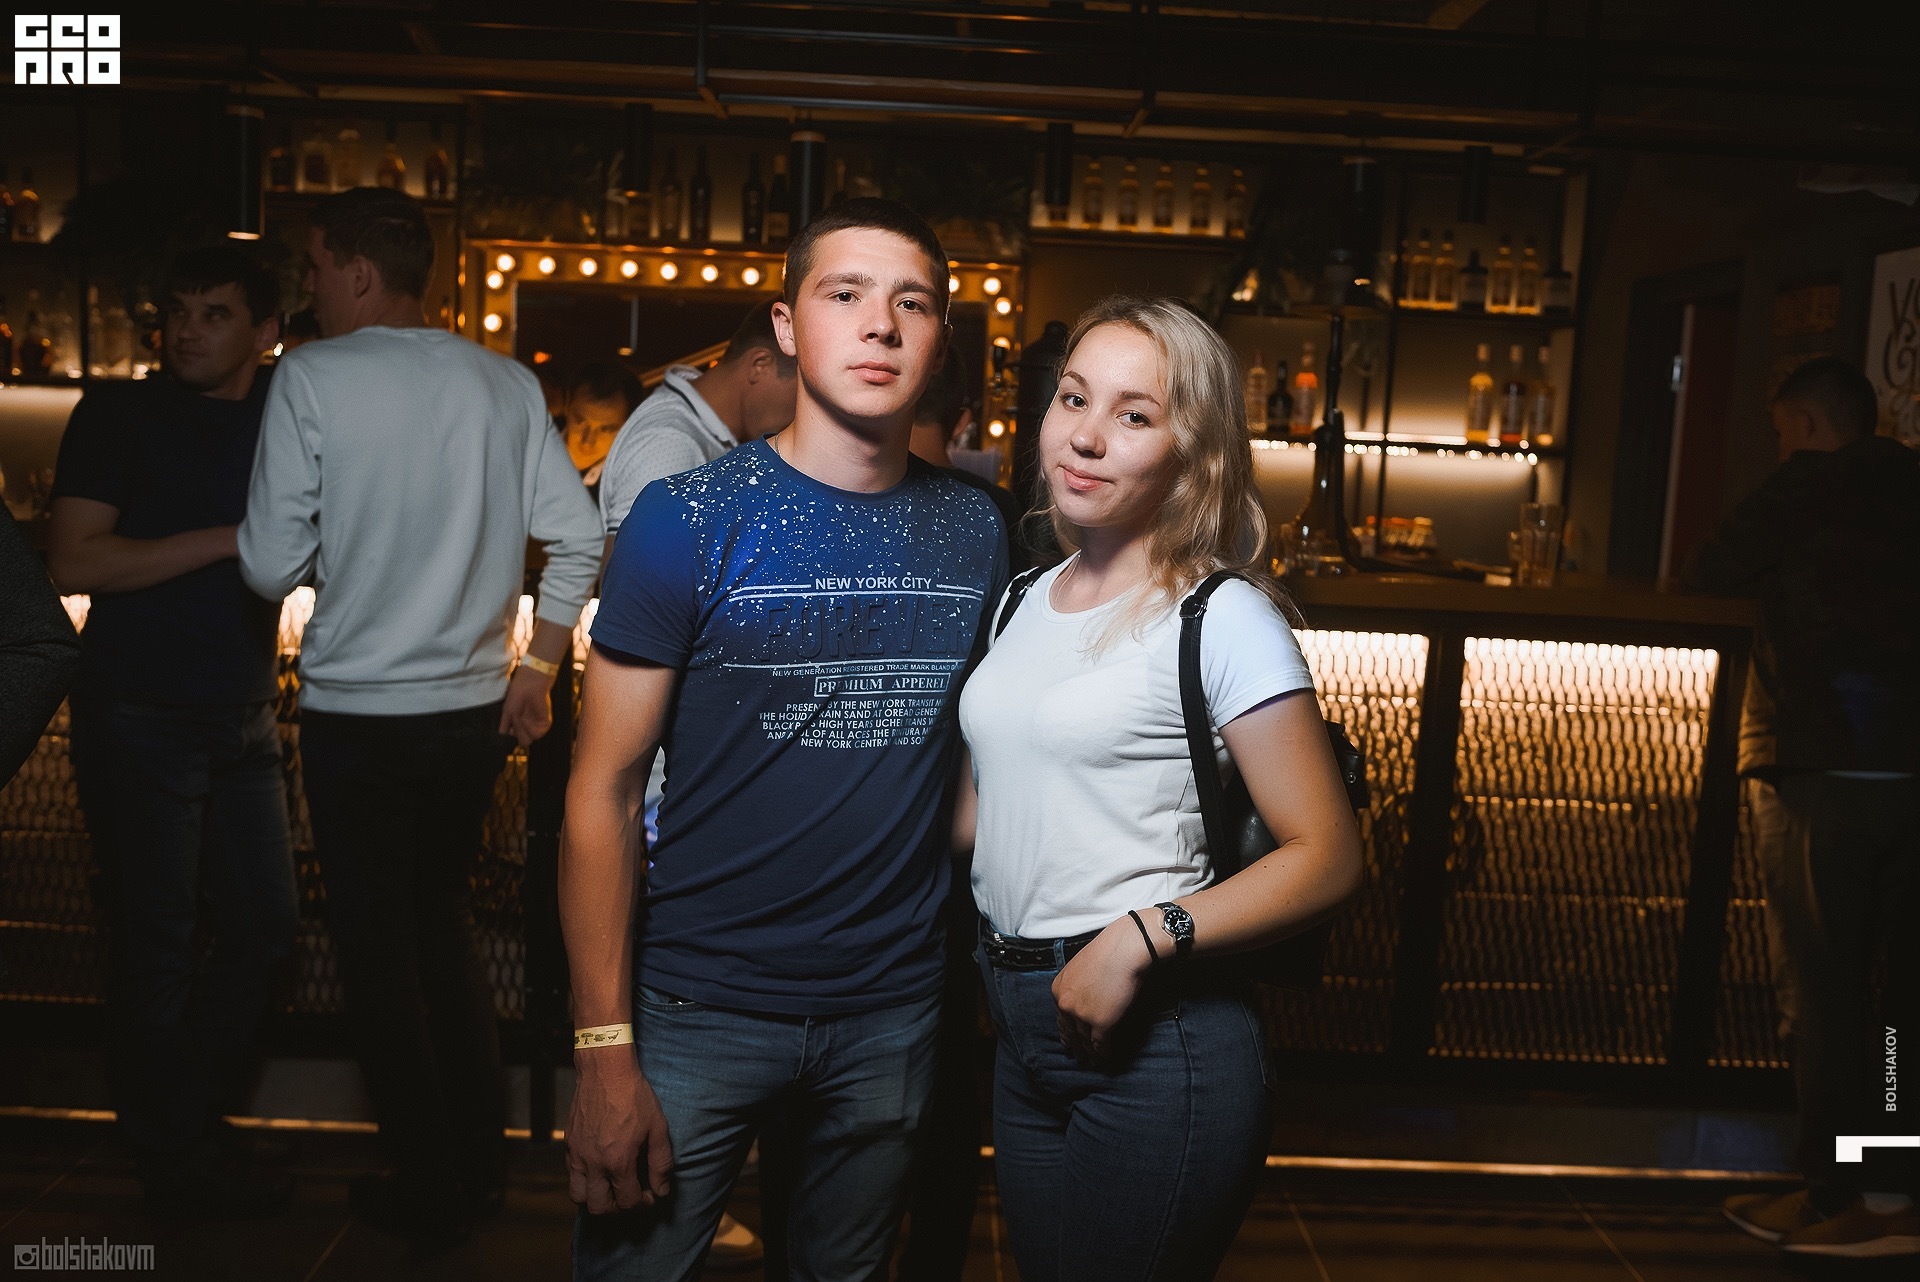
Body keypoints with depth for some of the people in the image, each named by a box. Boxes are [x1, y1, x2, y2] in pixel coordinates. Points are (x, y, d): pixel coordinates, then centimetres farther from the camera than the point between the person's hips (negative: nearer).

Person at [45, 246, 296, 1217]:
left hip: (242, 722, 5)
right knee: (157, 944, 3)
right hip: (139, 721, -5)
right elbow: (73, 561, -13)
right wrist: (229, 538, -17)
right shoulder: (120, 414, -3)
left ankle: (186, 1111, 29)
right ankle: (177, 1158, 18)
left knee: (264, 928, 8)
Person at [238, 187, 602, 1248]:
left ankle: (426, 1190, 22)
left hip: (358, 713, -4)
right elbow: (579, 538, 1)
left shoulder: (311, 377, -11)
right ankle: (481, 1163, 31)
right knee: (443, 923, 22)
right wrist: (536, 670, 9)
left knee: (378, 949, 11)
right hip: (476, 709, 5)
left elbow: (272, 568, -11)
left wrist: (323, 550, 11)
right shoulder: (506, 383, 1)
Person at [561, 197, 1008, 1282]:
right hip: (700, 1008, -3)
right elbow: (604, 793, -11)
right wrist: (606, 1052, -14)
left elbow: (972, 754, 8)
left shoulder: (975, 531, 0)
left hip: (894, 1013, 3)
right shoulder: (690, 521, -11)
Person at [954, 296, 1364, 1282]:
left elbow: (1328, 858, -15)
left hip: (1154, 1041, -6)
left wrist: (1142, 938, -23)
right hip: (1020, 1026, 7)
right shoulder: (1026, 600, 8)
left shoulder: (1223, 619, -13)